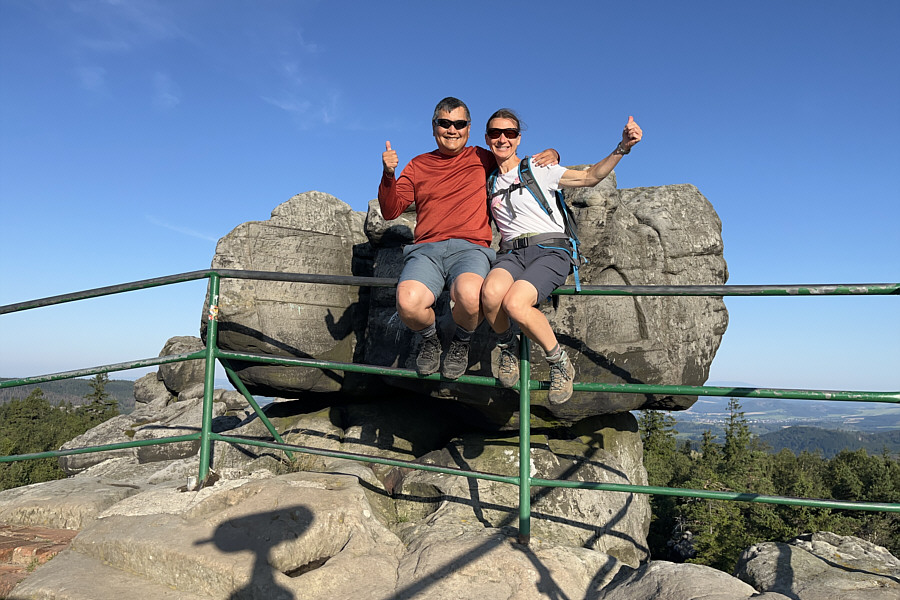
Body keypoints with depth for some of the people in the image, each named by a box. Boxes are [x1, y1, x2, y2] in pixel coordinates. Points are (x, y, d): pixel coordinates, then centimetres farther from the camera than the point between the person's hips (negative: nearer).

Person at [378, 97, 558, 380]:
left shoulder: (482, 159, 18)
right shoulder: (418, 165, 19)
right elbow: (391, 211, 13)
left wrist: (550, 154, 8)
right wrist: (388, 175, -5)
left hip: (470, 248, -1)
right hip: (426, 250, 1)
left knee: (469, 295, -38)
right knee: (408, 303, -32)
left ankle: (461, 343, -1)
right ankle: (430, 340, 5)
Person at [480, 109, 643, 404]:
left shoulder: (538, 169, 10)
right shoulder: (489, 183, 23)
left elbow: (590, 176, 7)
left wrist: (623, 147, -6)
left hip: (550, 250, -3)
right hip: (511, 253, 3)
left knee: (515, 303, -35)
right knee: (491, 293, -35)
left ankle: (560, 363, -10)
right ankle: (508, 348, -3)